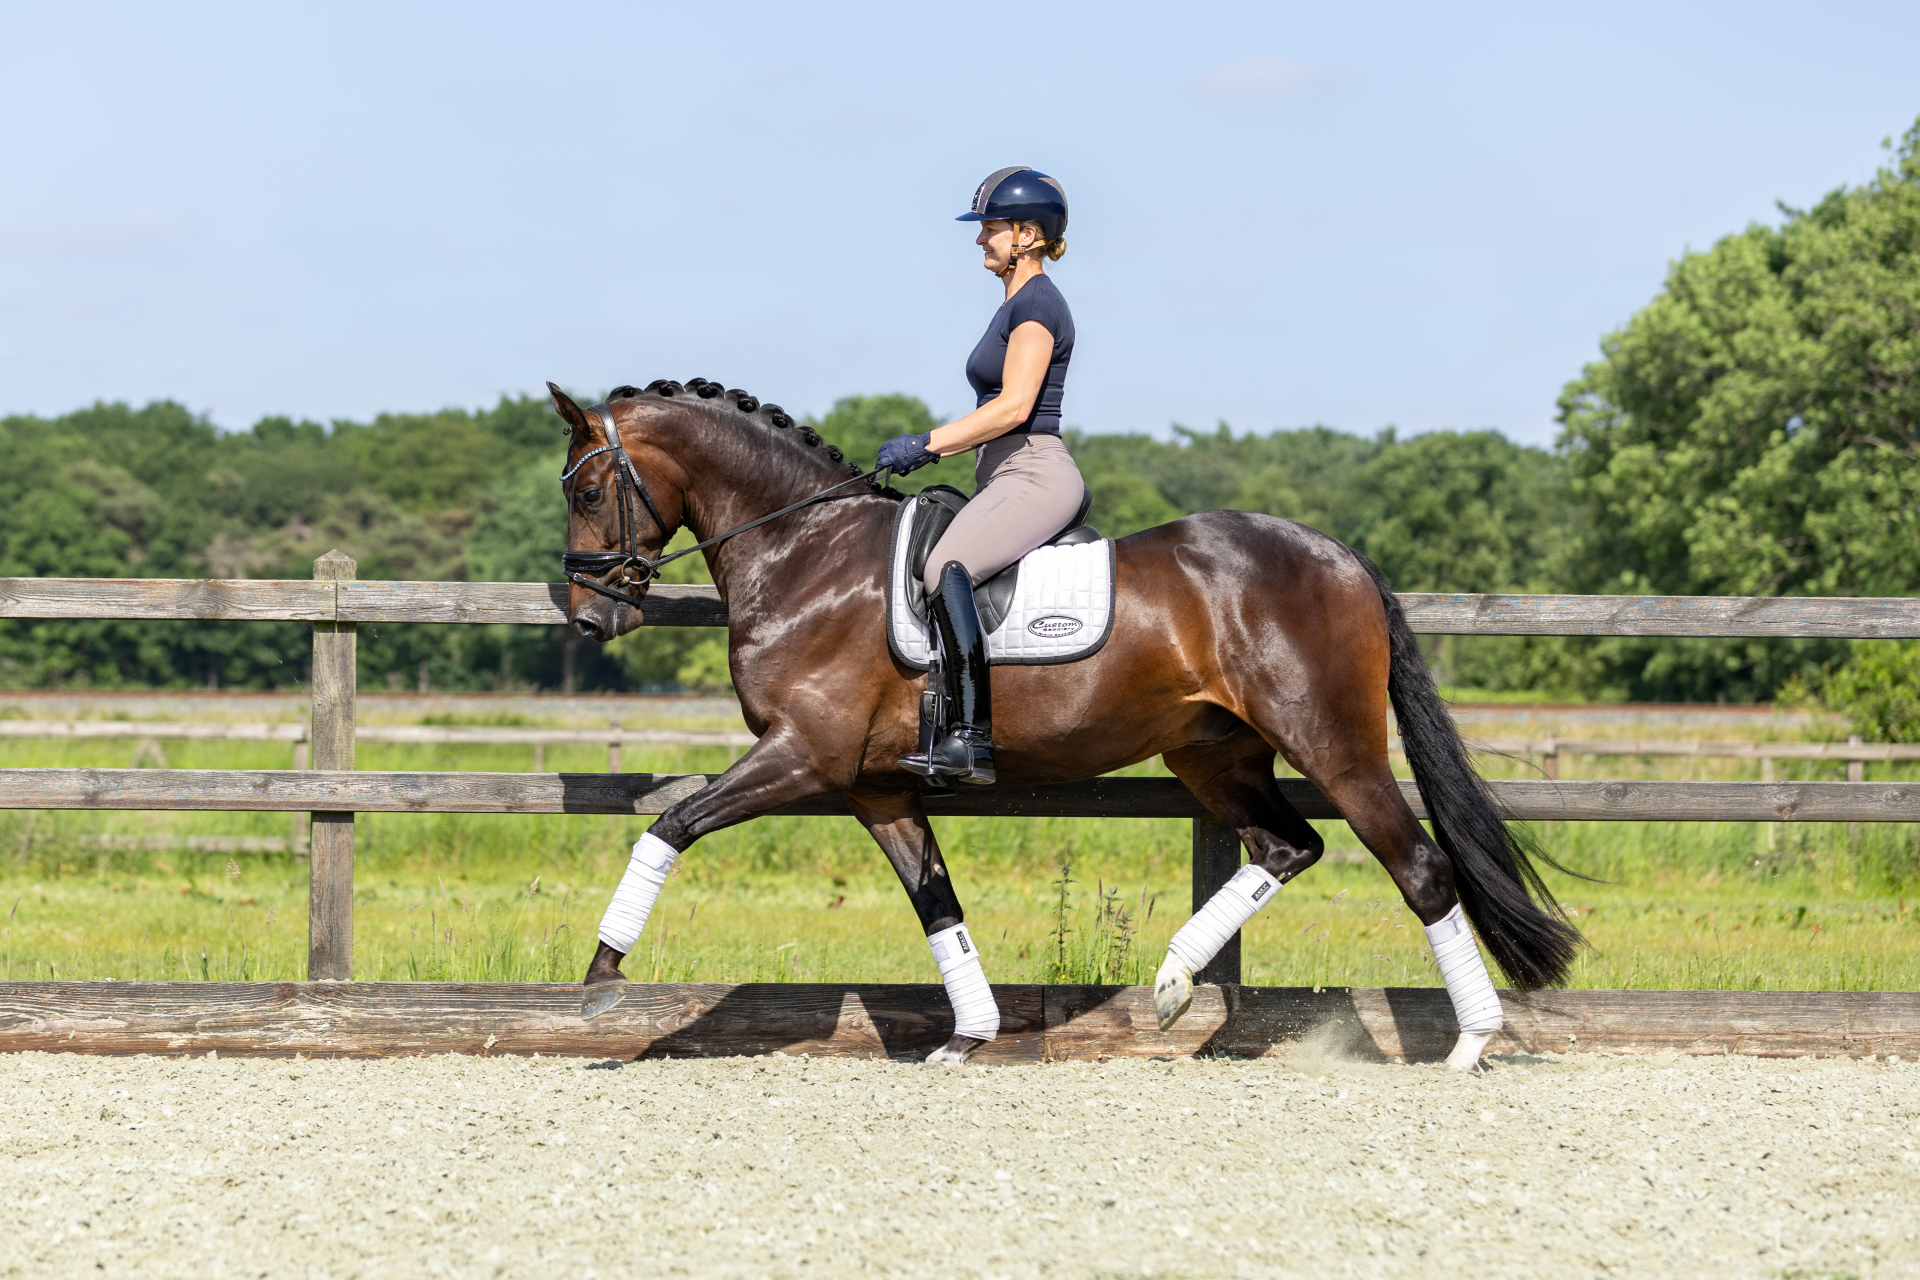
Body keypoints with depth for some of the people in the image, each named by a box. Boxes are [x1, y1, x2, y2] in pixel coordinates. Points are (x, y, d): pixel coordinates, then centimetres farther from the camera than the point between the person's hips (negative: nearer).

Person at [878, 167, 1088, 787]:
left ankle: (971, 739, -38)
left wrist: (927, 444, -16)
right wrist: (938, 447, 14)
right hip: (1007, 479, 11)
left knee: (946, 568, -32)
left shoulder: (1036, 303, -10)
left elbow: (1013, 406, -20)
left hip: (1034, 477, -11)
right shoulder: (1018, 304, 21)